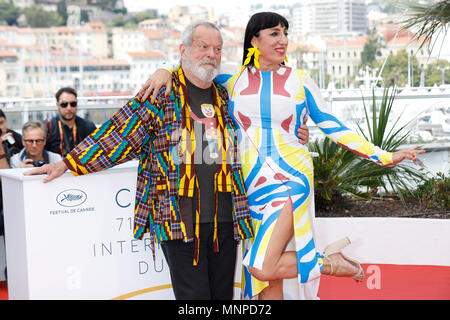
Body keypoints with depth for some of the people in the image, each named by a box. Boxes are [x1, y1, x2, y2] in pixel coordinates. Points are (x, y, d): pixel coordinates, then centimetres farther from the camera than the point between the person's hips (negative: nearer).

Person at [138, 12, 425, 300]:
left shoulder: (300, 82, 4)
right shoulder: (233, 80, 6)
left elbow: (333, 127, 5)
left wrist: (384, 157, 1)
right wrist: (164, 72, -9)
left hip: (291, 180, -3)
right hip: (252, 183, 3)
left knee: (261, 267, -18)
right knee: (267, 279, 4)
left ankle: (328, 261, 4)